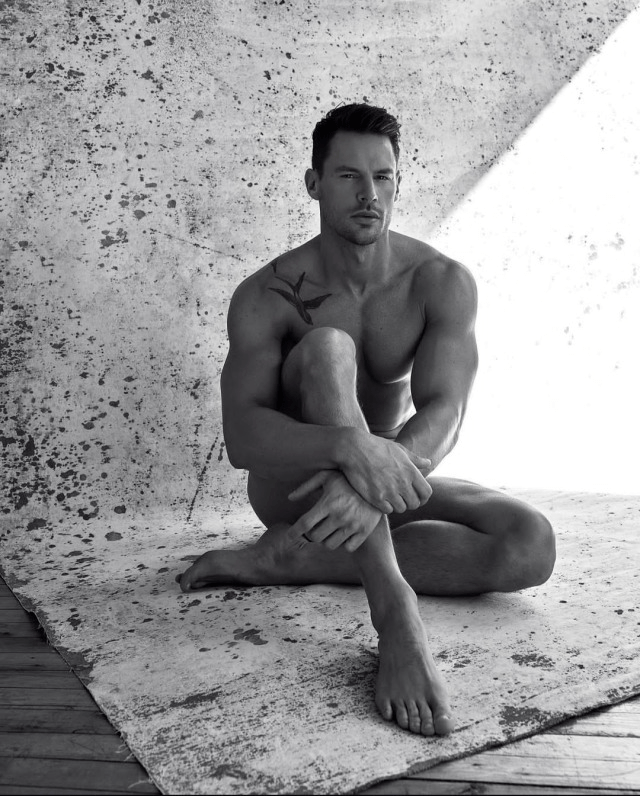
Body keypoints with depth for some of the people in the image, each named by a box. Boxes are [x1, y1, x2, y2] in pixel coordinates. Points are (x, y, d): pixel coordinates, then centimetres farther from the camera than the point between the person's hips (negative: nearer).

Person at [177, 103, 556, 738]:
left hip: (389, 481, 3)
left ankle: (285, 558, -22)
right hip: (294, 485, -2)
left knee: (530, 547, -22)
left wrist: (380, 476, -45)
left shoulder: (441, 282, -10)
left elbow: (443, 414, -23)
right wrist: (348, 447, -47)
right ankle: (394, 607, -39)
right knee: (325, 347, -31)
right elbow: (241, 436, -27)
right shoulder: (267, 298, -15)